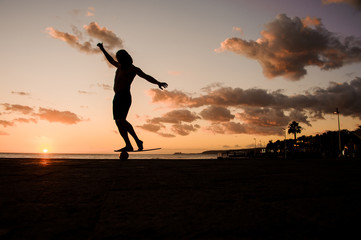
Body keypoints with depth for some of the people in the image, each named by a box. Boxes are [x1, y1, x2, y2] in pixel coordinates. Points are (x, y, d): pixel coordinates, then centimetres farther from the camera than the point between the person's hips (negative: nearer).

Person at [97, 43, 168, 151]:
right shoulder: (120, 66, 23)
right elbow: (111, 60, 42)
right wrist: (102, 49, 50)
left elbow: (146, 76, -12)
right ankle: (128, 145, -3)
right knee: (118, 122, -1)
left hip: (124, 96, -8)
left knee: (121, 120, -24)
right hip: (117, 97, 8)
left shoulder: (133, 69, 1)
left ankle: (138, 141, -21)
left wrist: (158, 83, -27)